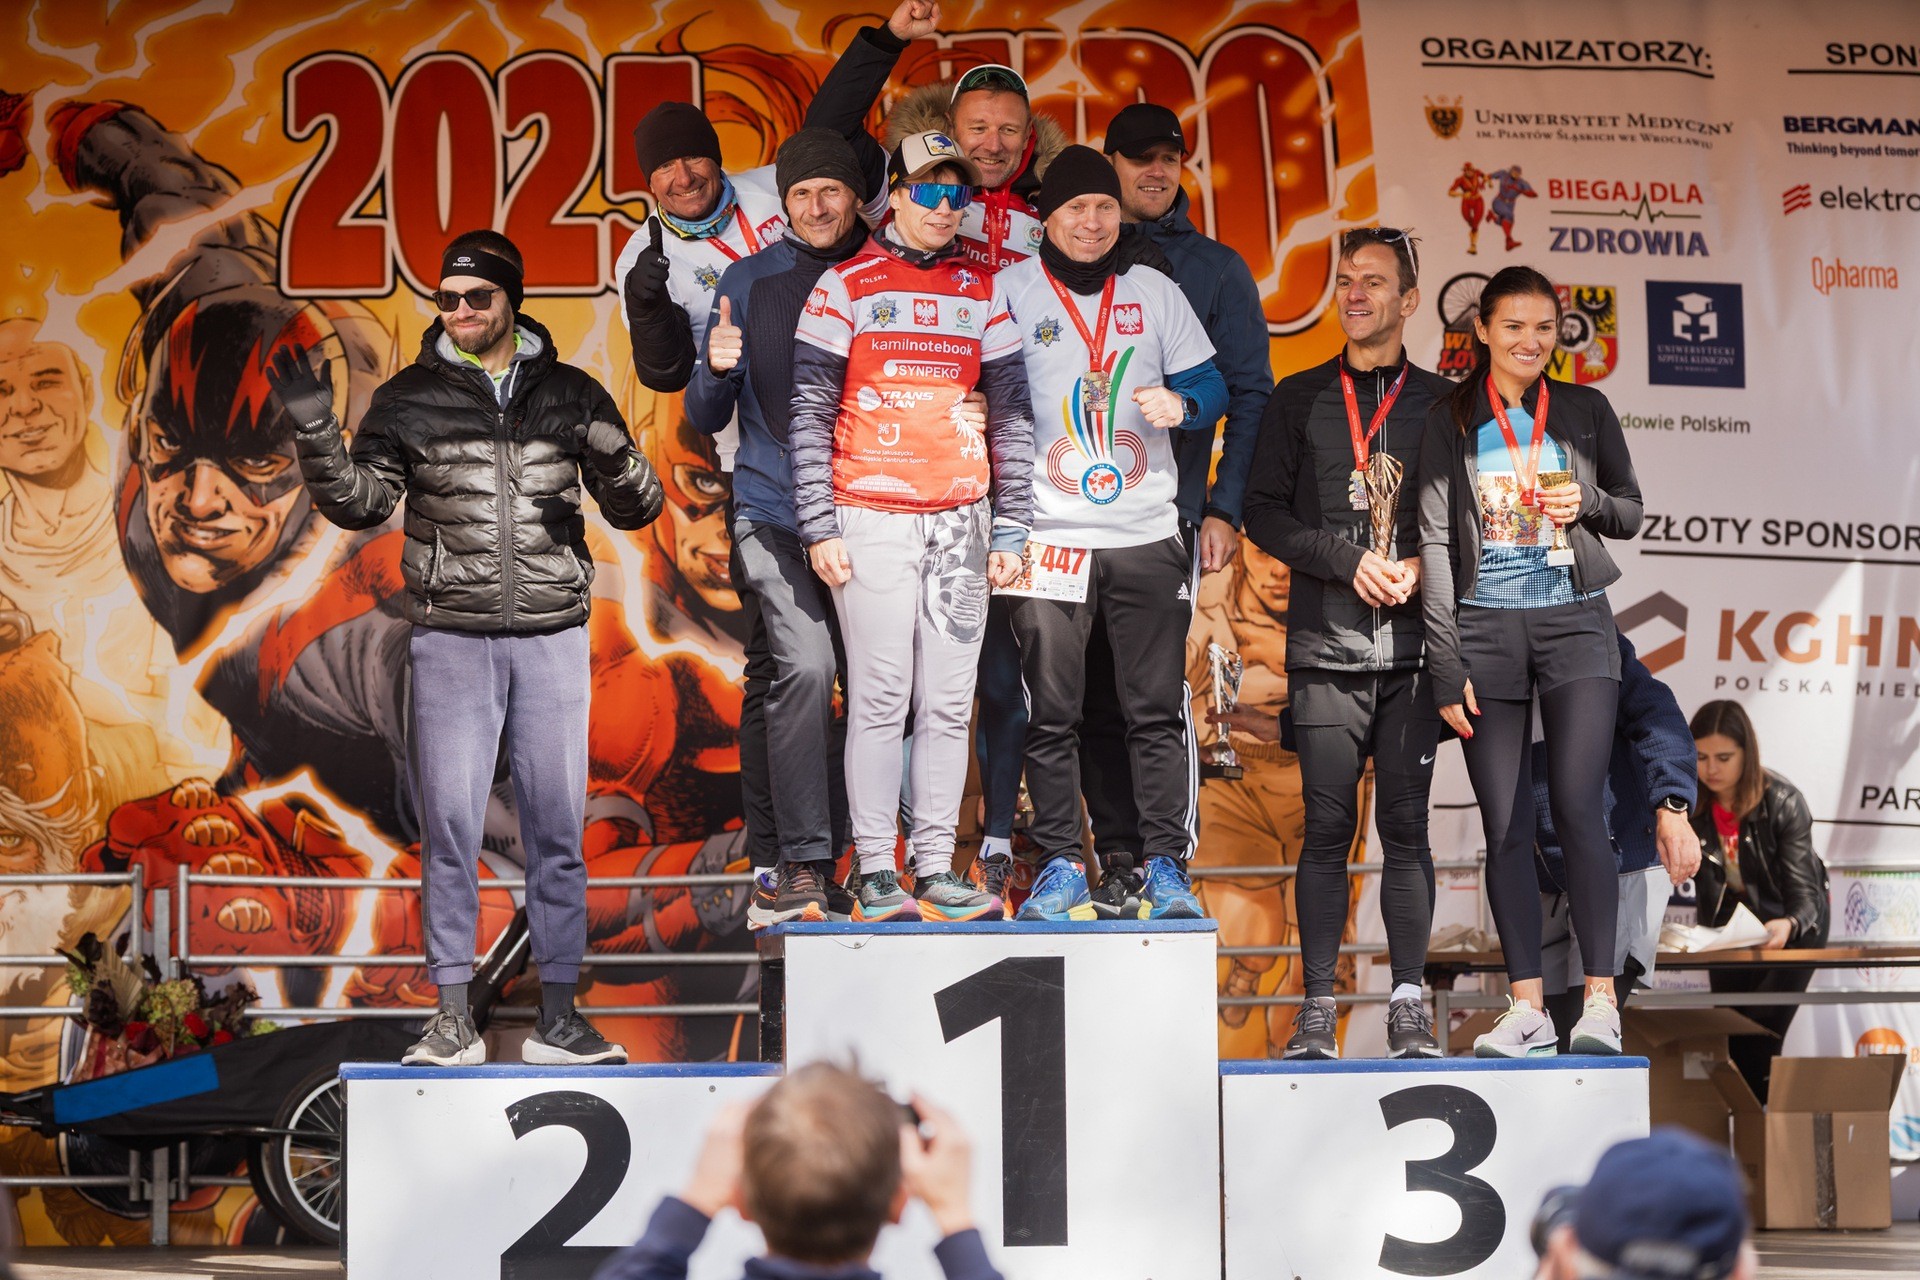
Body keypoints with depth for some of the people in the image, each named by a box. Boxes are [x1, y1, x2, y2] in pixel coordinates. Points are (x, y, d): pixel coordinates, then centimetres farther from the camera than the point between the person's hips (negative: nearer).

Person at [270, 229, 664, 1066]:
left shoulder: (571, 395, 9)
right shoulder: (410, 399, 6)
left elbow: (637, 509, 8)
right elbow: (359, 503, 3)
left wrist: (612, 455, -13)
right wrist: (313, 427, -11)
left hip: (553, 635, 1)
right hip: (451, 636, -1)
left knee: (557, 824, 3)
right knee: (450, 824, -3)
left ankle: (558, 1014, 11)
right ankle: (453, 1019, 4)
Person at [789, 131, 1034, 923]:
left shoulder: (982, 292, 12)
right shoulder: (847, 287, 2)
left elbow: (1012, 413, 12)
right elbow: (809, 413, 0)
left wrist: (1011, 530, 5)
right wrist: (819, 528, -8)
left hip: (961, 522, 4)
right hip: (871, 519, -3)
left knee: (949, 703, 3)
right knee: (880, 698, -5)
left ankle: (937, 871, 8)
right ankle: (876, 874, 0)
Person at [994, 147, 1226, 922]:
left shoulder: (1155, 292, 10)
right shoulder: (1011, 292, 5)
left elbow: (1210, 386, 14)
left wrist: (1181, 405, -9)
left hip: (1147, 533, 1)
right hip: (1048, 533, -1)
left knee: (1157, 711, 0)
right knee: (1051, 713, -1)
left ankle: (1166, 867, 5)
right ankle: (1060, 865, 7)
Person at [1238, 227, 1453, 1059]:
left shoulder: (1442, 403, 11)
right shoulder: (1297, 399, 12)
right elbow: (1263, 511, 6)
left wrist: (1422, 567, -9)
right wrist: (1348, 559, -7)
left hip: (1412, 645, 0)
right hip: (1326, 645, 0)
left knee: (1406, 825, -1)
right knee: (1328, 825, -2)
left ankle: (1409, 1006, 4)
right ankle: (1317, 1008, 1)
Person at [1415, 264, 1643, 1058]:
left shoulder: (1585, 411, 9)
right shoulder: (1450, 422, 6)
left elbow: (1633, 514, 16)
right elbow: (1436, 543, 2)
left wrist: (1589, 502, -8)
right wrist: (1445, 665, -4)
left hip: (1575, 624, 0)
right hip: (1485, 628, 0)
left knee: (1577, 809, -12)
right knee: (1504, 825, 0)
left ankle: (1599, 999, -8)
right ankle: (1526, 1006, 5)